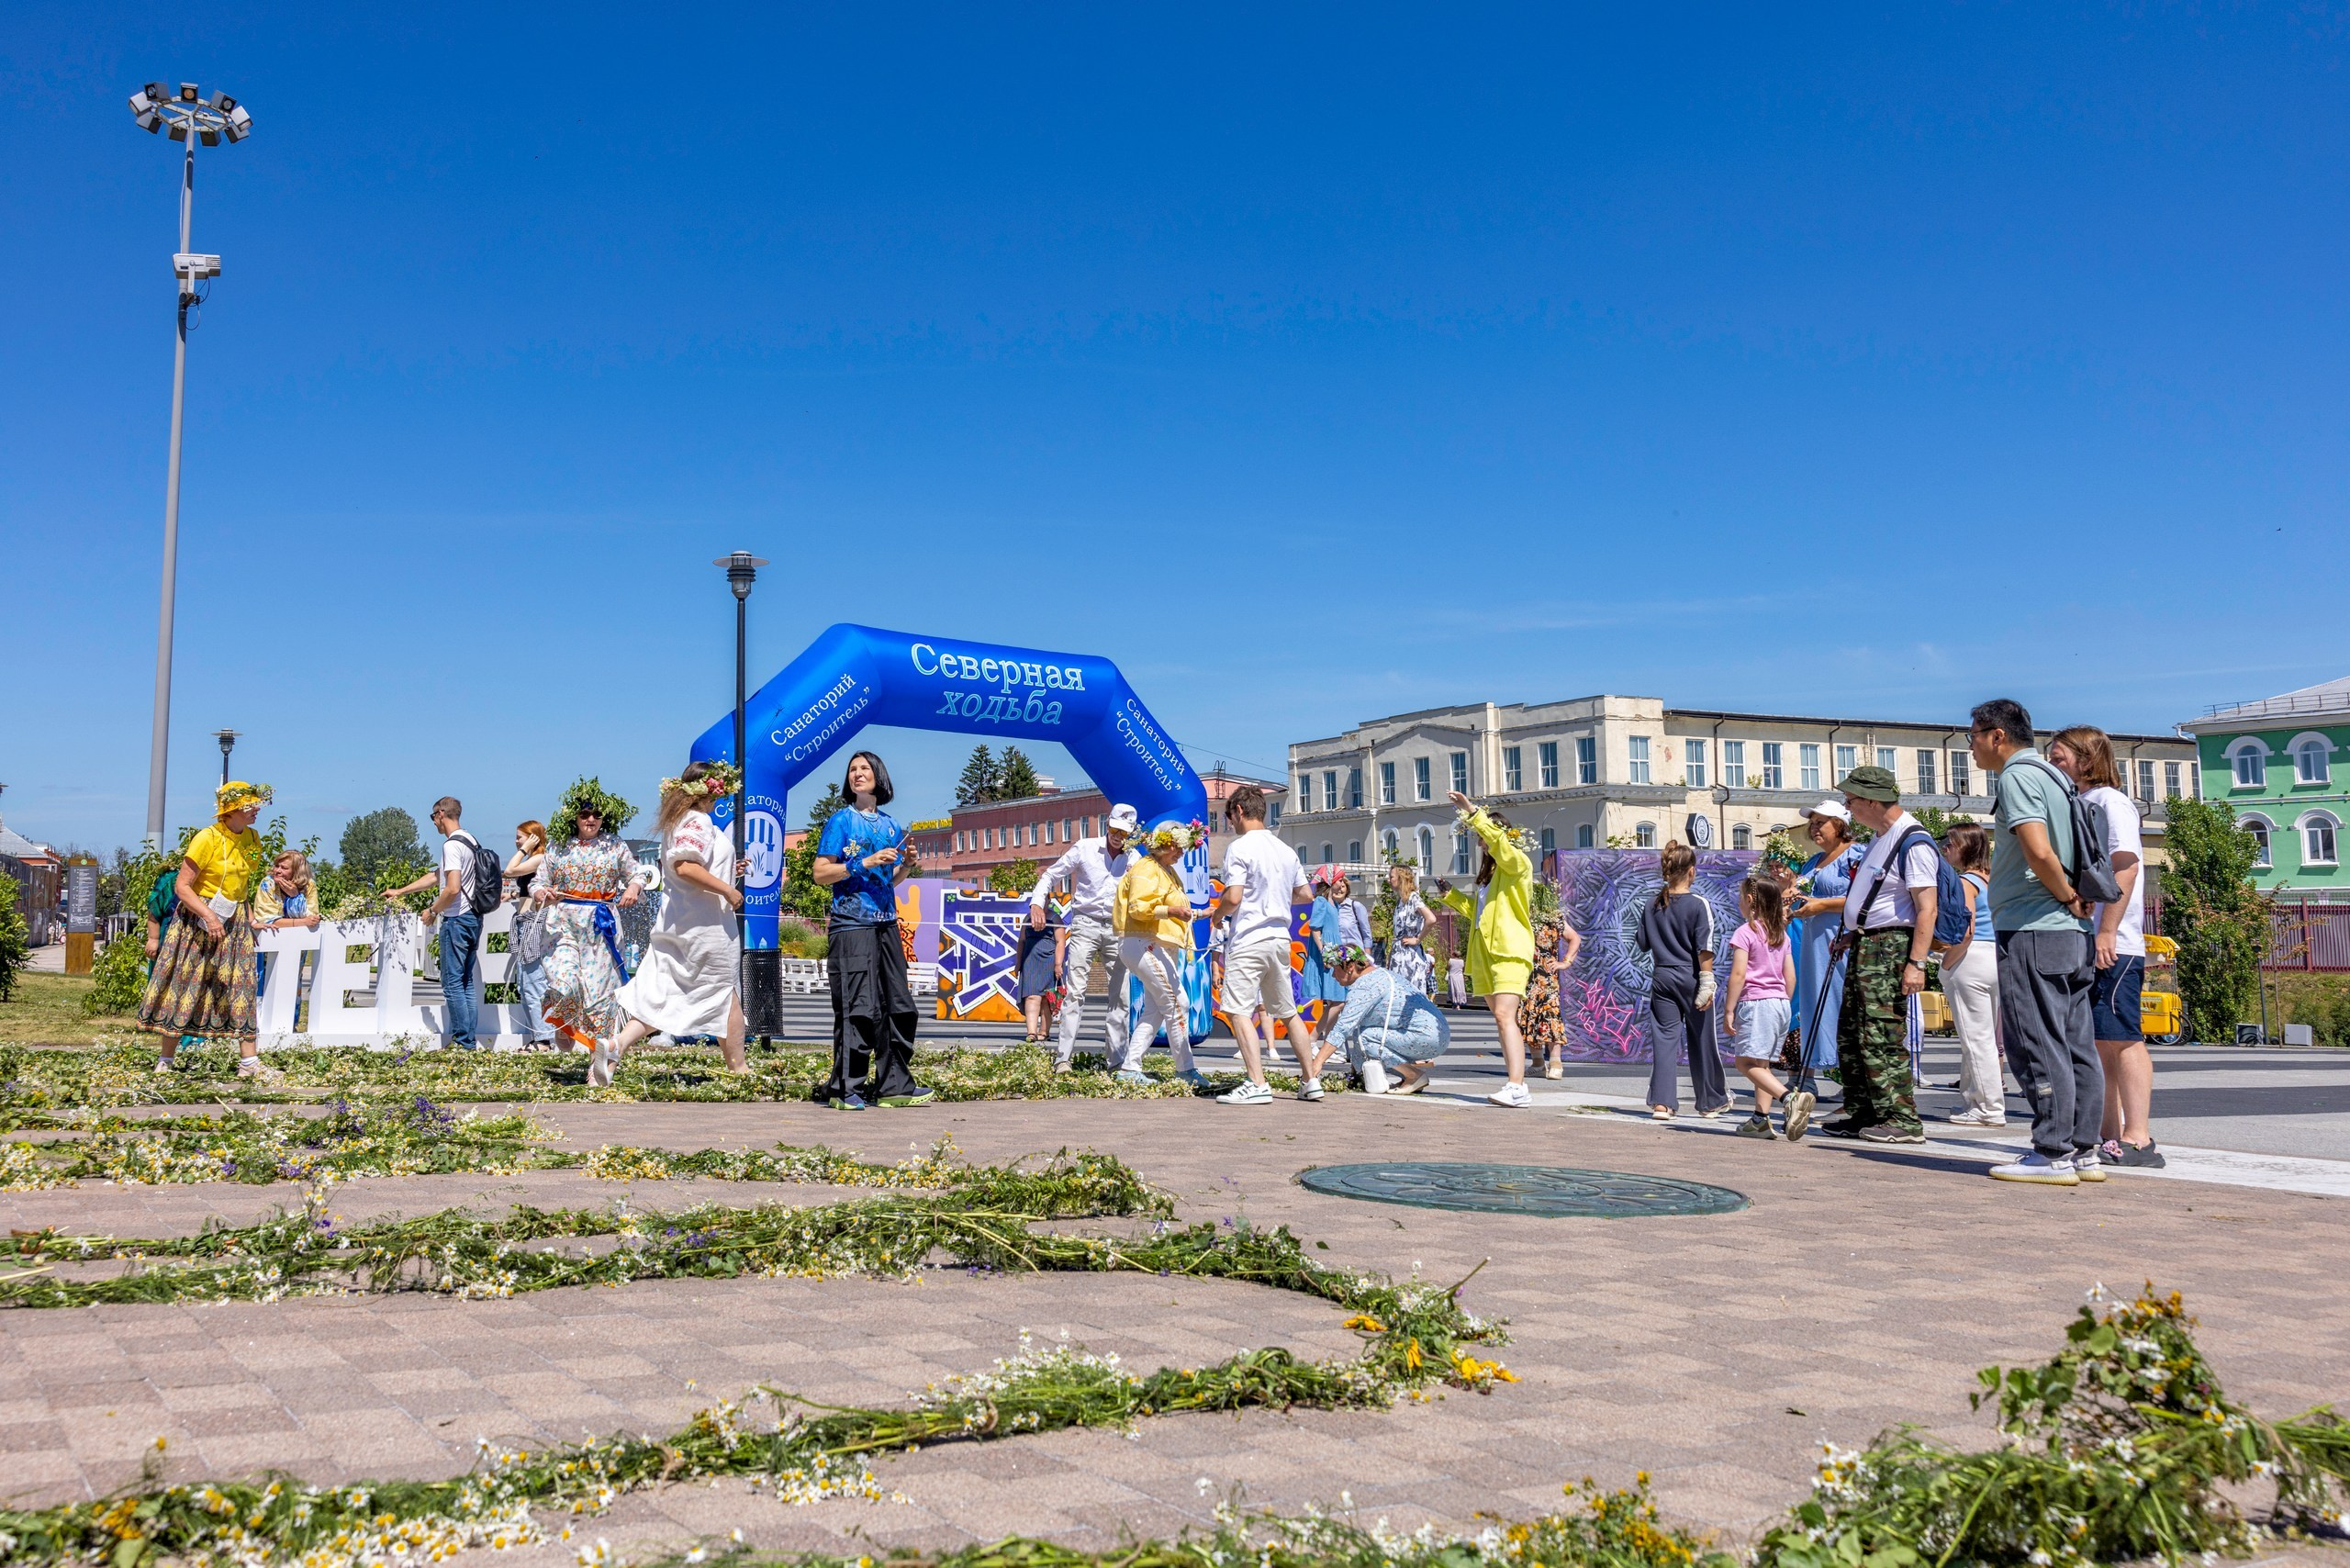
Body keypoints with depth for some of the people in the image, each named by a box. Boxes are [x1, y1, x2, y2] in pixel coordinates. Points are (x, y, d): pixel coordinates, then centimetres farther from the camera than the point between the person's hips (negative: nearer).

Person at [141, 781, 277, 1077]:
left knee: (241, 988, 1)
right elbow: (181, 886, -16)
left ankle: (249, 1062, -1)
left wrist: (249, 916, 5)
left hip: (234, 923, 6)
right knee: (186, 988, 1)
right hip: (199, 920, -6)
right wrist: (209, 916, -26)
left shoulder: (252, 838, 6)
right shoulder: (207, 839, -15)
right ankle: (166, 1060, 12)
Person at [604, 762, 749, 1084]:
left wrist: (726, 873, 23)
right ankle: (739, 1067, 16)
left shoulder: (675, 821, 16)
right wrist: (727, 890, -22)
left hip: (673, 922, 8)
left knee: (659, 996, 4)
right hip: (705, 924, -8)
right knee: (726, 993, 6)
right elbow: (685, 866, -27)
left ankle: (616, 1045, -15)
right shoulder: (699, 821, -14)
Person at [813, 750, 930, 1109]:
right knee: (857, 1007, -10)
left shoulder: (892, 825, 17)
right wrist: (866, 863, -14)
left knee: (898, 1005, 4)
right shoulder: (841, 820, 1)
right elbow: (820, 874, -5)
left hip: (886, 924, 6)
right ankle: (844, 1088, -3)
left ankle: (894, 1085, 11)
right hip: (851, 924, -6)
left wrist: (906, 865, 2)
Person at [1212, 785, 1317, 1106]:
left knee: (1239, 1011, -7)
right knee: (1287, 1011, 16)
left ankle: (1257, 1084, -16)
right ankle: (1310, 1081, 17)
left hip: (1248, 938, -8)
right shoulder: (1286, 850, 12)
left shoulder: (1239, 847, -9)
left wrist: (1216, 915, 2)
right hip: (1281, 939, 8)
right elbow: (1306, 894, 16)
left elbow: (1233, 898, -17)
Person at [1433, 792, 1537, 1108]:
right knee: (1502, 1020, 8)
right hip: (1485, 954, 9)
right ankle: (1516, 1086, 11)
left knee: (1504, 1015, -21)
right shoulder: (1490, 871, 23)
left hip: (1509, 952, -9)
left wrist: (1473, 812, -24)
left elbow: (1498, 840, -24)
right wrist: (1450, 894, 25)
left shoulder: (1517, 862, -2)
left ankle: (1517, 1088, -29)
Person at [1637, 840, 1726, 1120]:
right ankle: (1711, 1101, 23)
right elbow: (1704, 949, -14)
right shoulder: (1699, 905, -10)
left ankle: (1661, 1102, -8)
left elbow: (1643, 944, 11)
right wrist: (1707, 983, -12)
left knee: (1664, 1039, 2)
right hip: (1690, 978, -3)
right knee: (1702, 1041, 10)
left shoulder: (1652, 905, 3)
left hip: (1662, 978, 3)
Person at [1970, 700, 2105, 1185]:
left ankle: (2053, 1154, -4)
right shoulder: (2054, 777, 20)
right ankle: (2083, 1152, 13)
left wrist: (2067, 898, -10)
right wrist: (2076, 899, 11)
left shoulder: (2018, 776, -9)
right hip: (2072, 933, 9)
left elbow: (2038, 852, -22)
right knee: (2076, 1045, 9)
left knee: (2038, 1046, -6)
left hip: (2032, 931, -9)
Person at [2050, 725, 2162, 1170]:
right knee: (2099, 1042, 10)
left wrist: (2107, 932, -22)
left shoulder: (2110, 801, -6)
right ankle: (2111, 1135, 14)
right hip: (2082, 945, 9)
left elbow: (2125, 866, -16)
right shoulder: (2079, 806, 20)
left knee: (2120, 1039, -9)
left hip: (2113, 947, -9)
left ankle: (2138, 1140, -8)